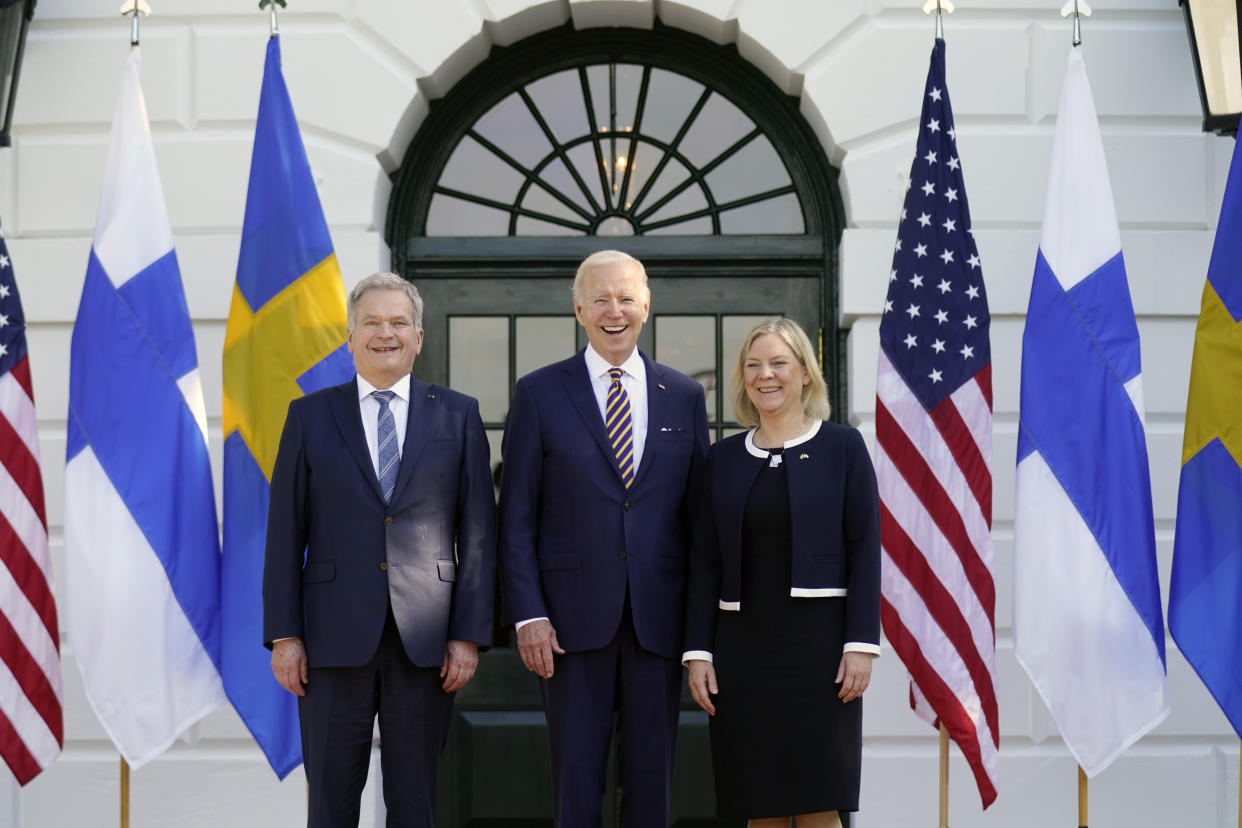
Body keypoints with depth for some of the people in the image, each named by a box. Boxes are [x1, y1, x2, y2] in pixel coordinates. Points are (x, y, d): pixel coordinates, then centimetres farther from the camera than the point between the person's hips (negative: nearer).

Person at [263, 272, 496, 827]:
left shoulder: (458, 416, 7)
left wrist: (469, 635, -3)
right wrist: (283, 635, -3)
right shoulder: (311, 416, 7)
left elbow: (477, 531, 4)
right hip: (335, 637, 0)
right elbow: (285, 533, 4)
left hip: (426, 641, 0)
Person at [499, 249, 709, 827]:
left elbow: (698, 514, 10)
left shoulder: (684, 396, 9)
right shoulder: (539, 393, 3)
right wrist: (528, 614, -8)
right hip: (574, 621, -2)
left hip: (657, 622, 2)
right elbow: (516, 516, 1)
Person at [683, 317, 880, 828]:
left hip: (818, 640, -3)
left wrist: (861, 644, -10)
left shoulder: (842, 447, 2)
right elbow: (705, 561, 9)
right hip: (742, 645, 3)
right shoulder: (723, 458, 11)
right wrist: (698, 652, 2)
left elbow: (865, 548, -2)